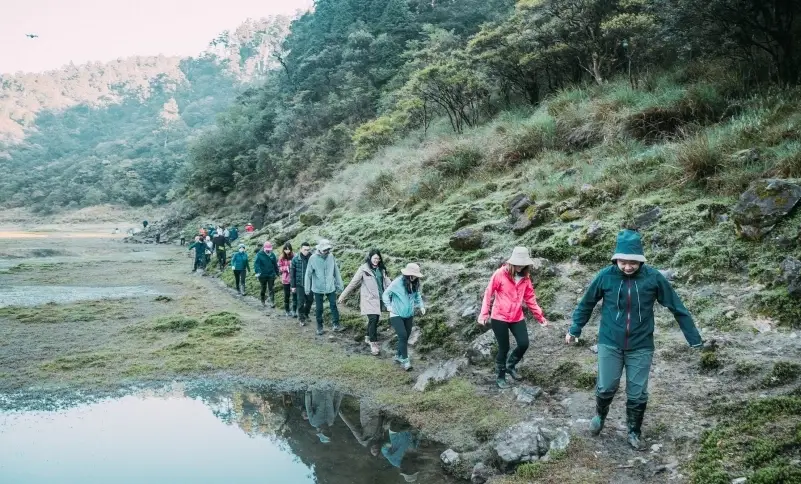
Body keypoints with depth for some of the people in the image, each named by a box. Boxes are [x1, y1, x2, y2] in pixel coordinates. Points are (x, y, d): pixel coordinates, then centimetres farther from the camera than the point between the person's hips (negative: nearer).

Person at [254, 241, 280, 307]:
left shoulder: (272, 255, 4)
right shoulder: (259, 255, -7)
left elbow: (275, 264, 14)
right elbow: (256, 264, -15)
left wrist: (277, 272, 18)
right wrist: (257, 272, -29)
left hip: (271, 275, 2)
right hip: (262, 275, -2)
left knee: (272, 289, -5)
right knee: (263, 289, 12)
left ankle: (272, 302, -7)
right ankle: (263, 301, 29)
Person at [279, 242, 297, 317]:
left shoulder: (294, 256, -8)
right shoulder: (282, 257, -2)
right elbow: (279, 268, 2)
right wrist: (286, 268, -14)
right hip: (286, 278, 2)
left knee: (294, 294, -4)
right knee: (287, 295, 12)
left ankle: (294, 311, 3)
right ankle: (287, 310, 25)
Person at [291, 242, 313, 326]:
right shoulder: (295, 259, -9)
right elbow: (292, 273, -4)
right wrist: (293, 286, -4)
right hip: (299, 284, -2)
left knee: (309, 301, 12)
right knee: (301, 302, 3)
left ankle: (306, 314, 35)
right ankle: (301, 318, 19)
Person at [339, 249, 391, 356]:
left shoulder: (381, 269, 6)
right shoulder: (364, 269, -8)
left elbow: (388, 283, 10)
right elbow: (353, 283, -6)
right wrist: (343, 296, -5)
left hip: (379, 299, 5)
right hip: (369, 299, -5)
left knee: (375, 320, 12)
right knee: (373, 319, -13)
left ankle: (369, 337, 35)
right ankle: (373, 344, -6)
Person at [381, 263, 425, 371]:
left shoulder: (415, 284, -3)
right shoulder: (397, 282, -17)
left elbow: (417, 295, 16)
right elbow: (386, 294, -7)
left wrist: (421, 306, 4)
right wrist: (389, 306, -18)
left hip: (409, 315, 5)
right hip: (396, 315, -5)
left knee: (406, 337, 11)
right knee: (403, 336, -14)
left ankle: (398, 356, 31)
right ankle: (405, 360, -5)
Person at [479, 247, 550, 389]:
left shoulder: (525, 277, 2)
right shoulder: (500, 274, -13)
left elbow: (530, 298, 9)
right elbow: (488, 293, -8)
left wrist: (540, 317, 9)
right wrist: (484, 314, -12)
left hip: (517, 318, 5)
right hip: (499, 318, -4)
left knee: (524, 344, -1)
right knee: (504, 348, 2)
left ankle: (510, 366, 28)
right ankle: (500, 376, 23)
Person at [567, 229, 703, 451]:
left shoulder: (653, 277, -13)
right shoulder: (605, 276, -12)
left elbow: (676, 307, -4)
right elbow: (586, 304, 3)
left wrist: (694, 338, 0)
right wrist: (574, 330, 8)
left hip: (641, 346, 0)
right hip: (610, 343, 0)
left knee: (638, 394, 7)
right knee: (606, 387, 7)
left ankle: (634, 432, 29)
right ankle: (599, 416, 38)